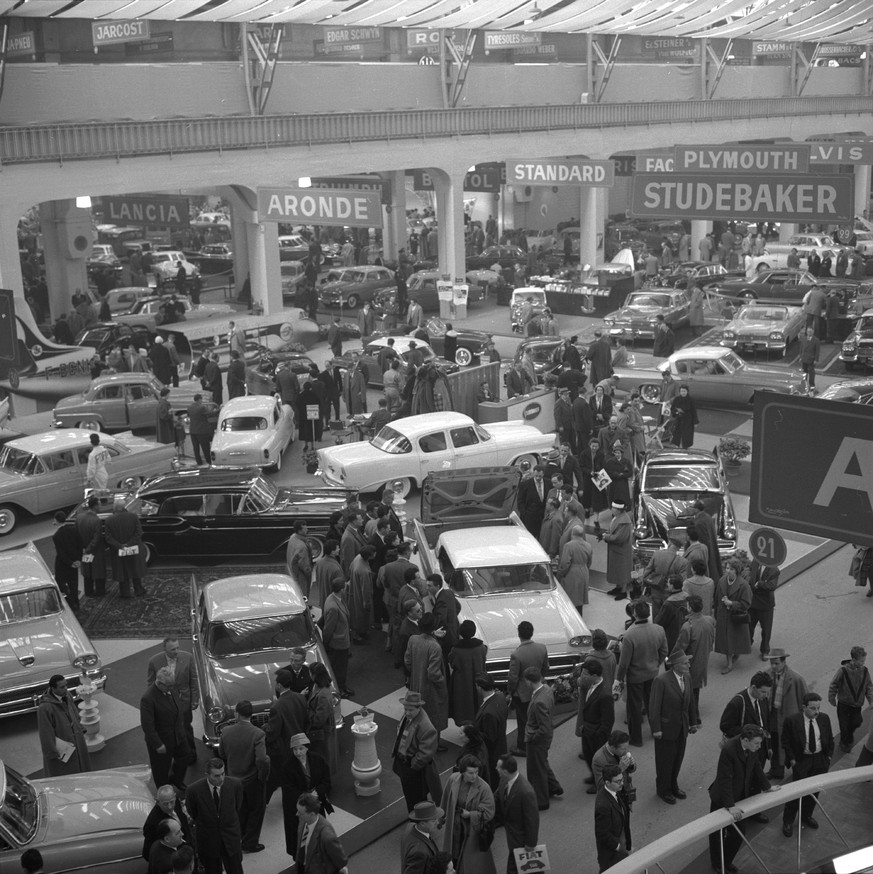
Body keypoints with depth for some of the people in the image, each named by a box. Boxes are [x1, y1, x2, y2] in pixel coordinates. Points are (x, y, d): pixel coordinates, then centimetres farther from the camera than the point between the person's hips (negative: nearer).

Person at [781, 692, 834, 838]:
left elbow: (830, 740, 9)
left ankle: (806, 816, 35)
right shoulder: (792, 721, -16)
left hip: (820, 760, 4)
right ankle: (788, 821, 12)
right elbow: (786, 743, -7)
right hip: (801, 760, -4)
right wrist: (792, 760, -10)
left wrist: (828, 758, 5)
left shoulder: (824, 718, -4)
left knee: (814, 791, 13)